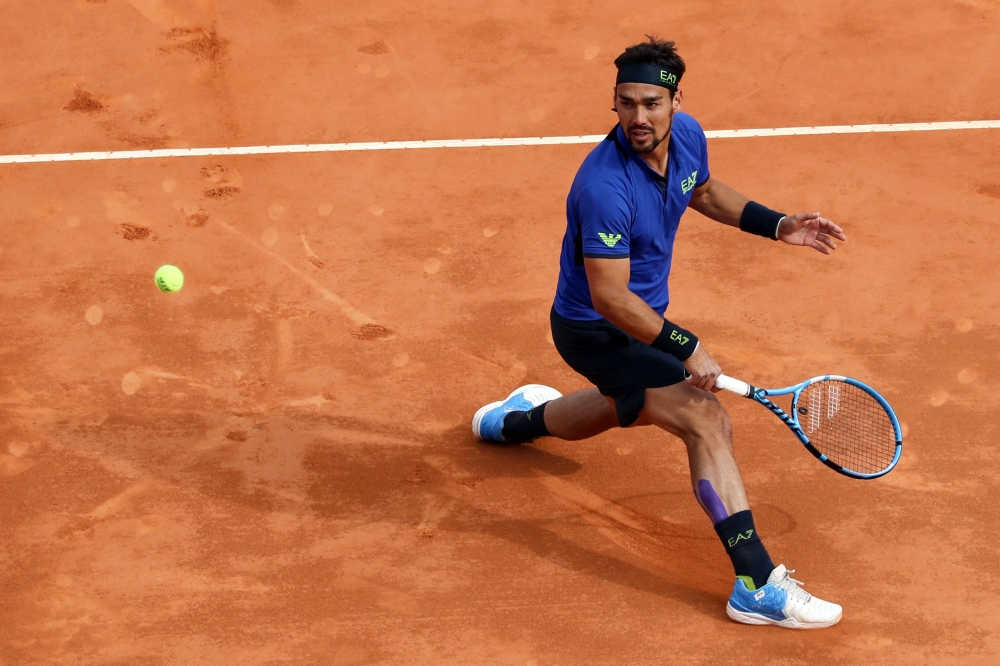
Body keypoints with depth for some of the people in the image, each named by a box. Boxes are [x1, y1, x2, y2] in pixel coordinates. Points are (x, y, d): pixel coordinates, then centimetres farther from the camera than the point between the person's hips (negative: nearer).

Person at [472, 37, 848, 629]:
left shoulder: (688, 136, -10)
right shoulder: (604, 187, -35)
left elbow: (705, 191, 14)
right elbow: (610, 298, -32)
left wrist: (777, 225, 4)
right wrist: (686, 347, -33)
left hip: (643, 318, 9)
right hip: (595, 331, -9)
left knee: (630, 408, 39)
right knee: (708, 421, -25)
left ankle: (517, 420, 67)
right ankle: (757, 585, -27)